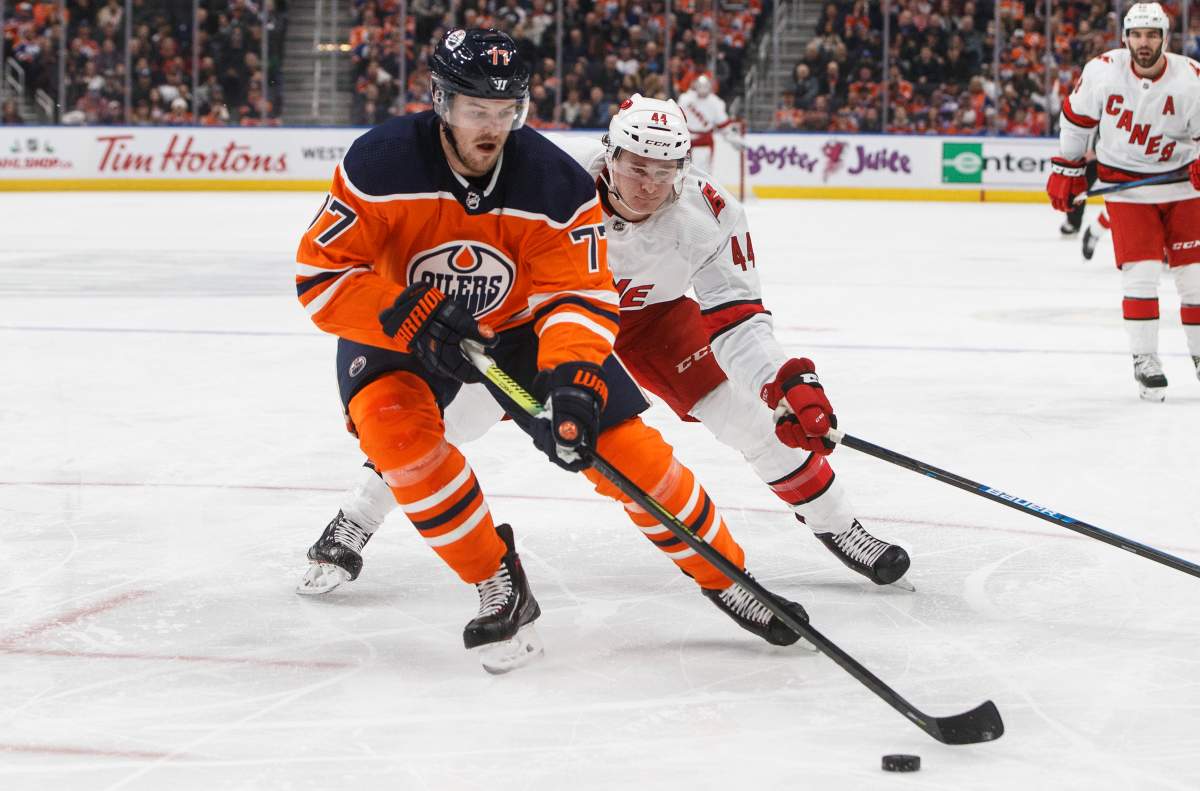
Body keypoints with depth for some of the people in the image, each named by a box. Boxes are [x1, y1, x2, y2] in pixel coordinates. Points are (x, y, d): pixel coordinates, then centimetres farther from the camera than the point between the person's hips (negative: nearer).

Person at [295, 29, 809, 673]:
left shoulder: (557, 185, -22)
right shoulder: (381, 165, -27)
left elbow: (580, 296, -22)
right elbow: (320, 274, -25)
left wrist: (574, 376, -43)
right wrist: (415, 318, -37)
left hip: (520, 329, 1)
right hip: (401, 332, -1)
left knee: (623, 444, -9)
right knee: (396, 424, -32)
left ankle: (725, 579, 11)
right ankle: (499, 586, -16)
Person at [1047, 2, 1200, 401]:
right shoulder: (1102, 71, -13)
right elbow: (1077, 116, 3)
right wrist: (1066, 169, 8)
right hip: (1124, 185, -1)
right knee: (1140, 273, -10)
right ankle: (1144, 361, -1)